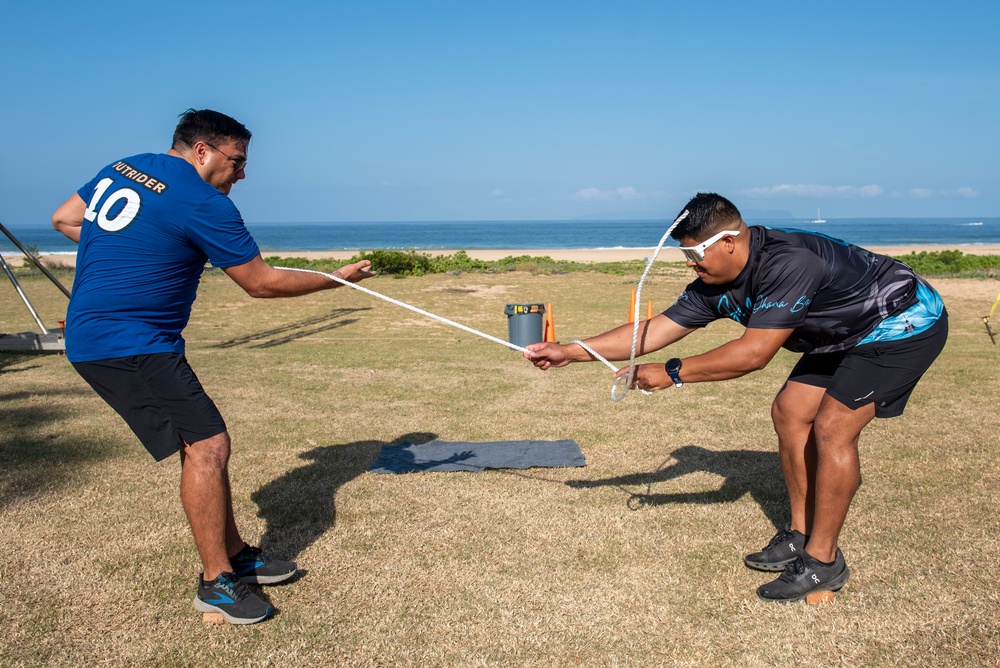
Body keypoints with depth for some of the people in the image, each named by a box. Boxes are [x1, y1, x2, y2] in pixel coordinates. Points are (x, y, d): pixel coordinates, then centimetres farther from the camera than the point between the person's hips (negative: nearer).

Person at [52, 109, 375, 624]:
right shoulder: (204, 203, -14)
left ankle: (235, 556, 20)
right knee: (207, 446, -9)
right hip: (129, 344, -10)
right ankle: (216, 582, 0)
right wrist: (336, 278, 3)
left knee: (202, 442, 12)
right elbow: (262, 283, -8)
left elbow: (63, 219, 23)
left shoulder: (123, 169, 12)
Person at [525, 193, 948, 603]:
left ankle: (823, 562, -4)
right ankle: (799, 535, 15)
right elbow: (655, 330, -8)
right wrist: (569, 352, -12)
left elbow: (754, 353, -36)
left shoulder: (789, 264, -35)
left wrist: (672, 374, -32)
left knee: (832, 427, -16)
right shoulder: (715, 286, -8)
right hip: (845, 334, 9)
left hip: (905, 324, -9)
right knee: (789, 413, 4)